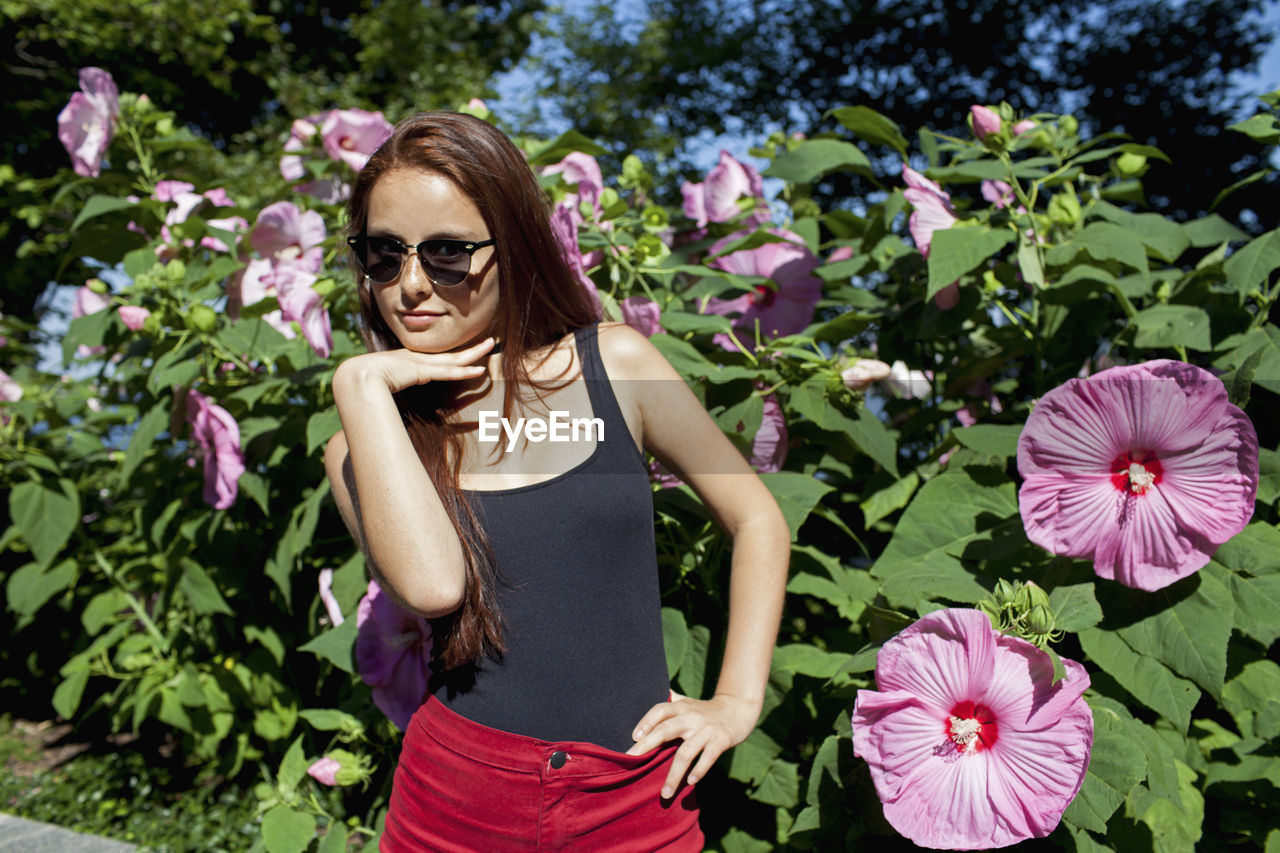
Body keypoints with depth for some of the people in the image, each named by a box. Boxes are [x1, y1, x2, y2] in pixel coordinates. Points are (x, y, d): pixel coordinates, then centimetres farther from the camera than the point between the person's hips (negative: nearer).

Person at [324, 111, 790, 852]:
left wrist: (738, 700, -2)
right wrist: (362, 386, -17)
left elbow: (757, 519, 3)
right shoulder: (364, 446, -3)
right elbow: (430, 583, -23)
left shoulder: (614, 364, -4)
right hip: (458, 794, 1)